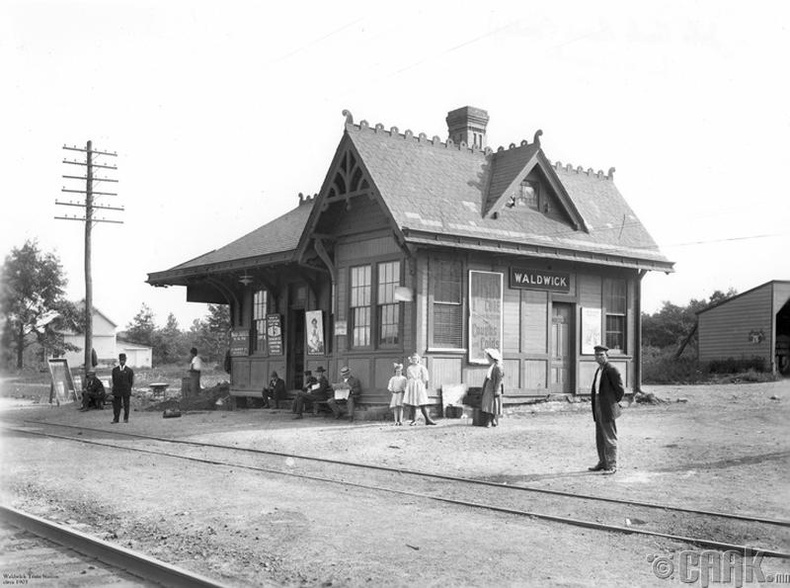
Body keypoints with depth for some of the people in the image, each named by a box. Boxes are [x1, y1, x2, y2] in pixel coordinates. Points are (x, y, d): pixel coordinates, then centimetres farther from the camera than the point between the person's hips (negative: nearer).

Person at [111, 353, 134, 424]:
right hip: (117, 391, 2)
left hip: (126, 391, -2)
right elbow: (113, 381, 10)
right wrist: (113, 392, 5)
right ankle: (115, 419, 7)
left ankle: (126, 418, 12)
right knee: (116, 405, 1)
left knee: (126, 405, 3)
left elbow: (131, 382, 2)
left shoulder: (129, 370, 2)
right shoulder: (114, 370, 9)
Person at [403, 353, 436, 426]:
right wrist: (406, 389, 14)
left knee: (423, 404, -7)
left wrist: (426, 388, -6)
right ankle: (414, 420, 4)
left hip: (420, 386, -3)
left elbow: (425, 379, 0)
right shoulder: (409, 368, 14)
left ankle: (427, 420, -4)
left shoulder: (422, 368, 3)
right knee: (411, 404, -2)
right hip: (410, 387, 3)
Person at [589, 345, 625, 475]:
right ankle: (602, 463, 24)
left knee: (610, 437, -5)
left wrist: (614, 403, -3)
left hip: (607, 409, -9)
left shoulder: (611, 370, -13)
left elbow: (620, 390, -12)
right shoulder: (599, 370, 16)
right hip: (598, 408, 9)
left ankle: (612, 465, -1)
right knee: (600, 438, 15)